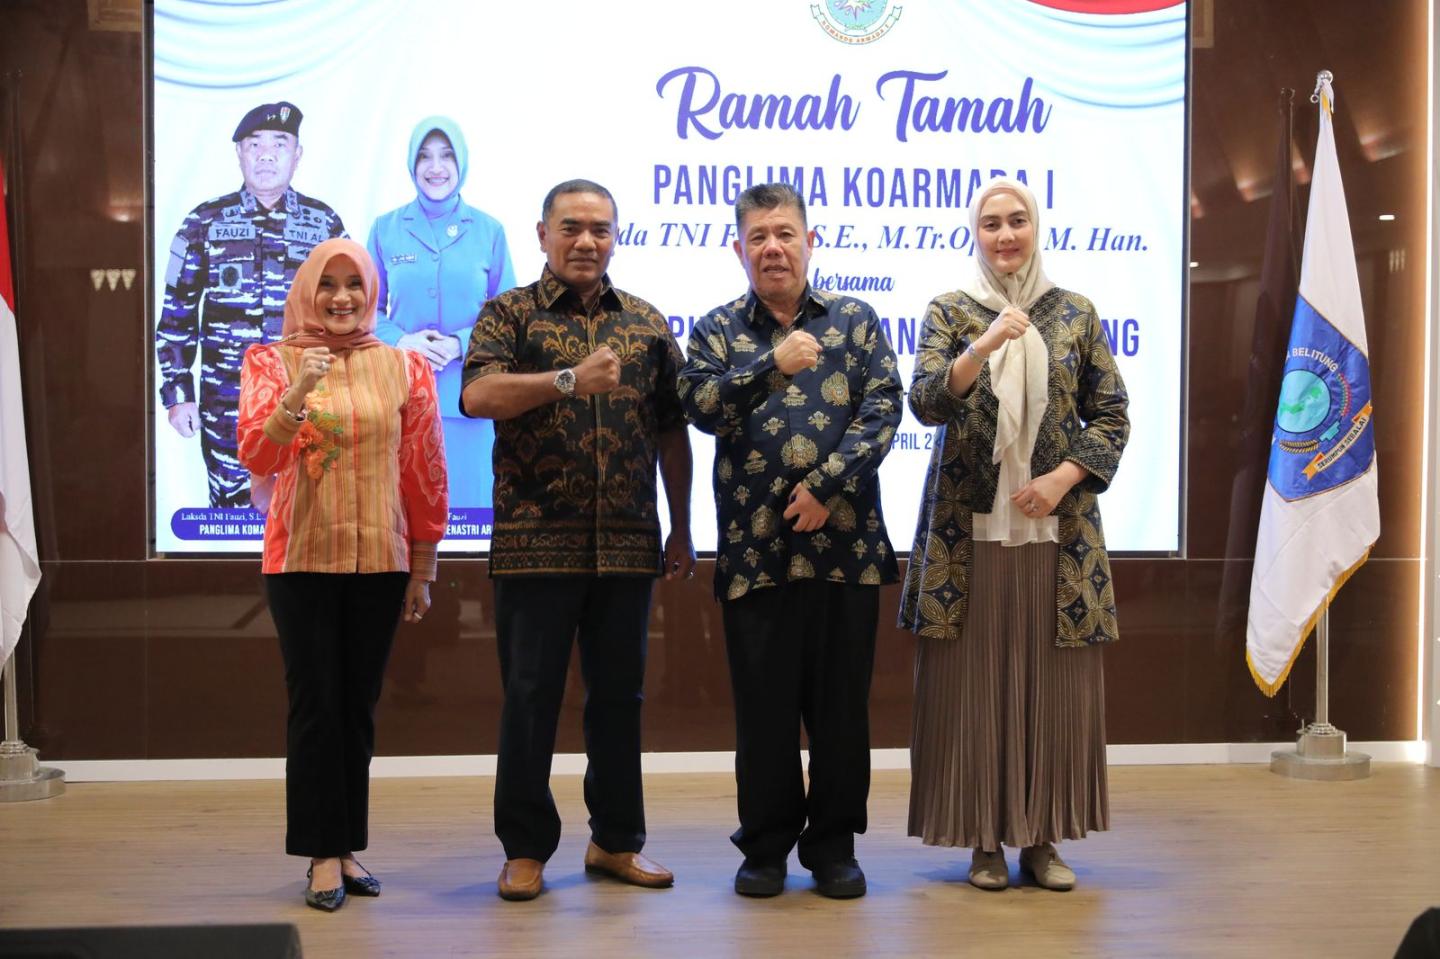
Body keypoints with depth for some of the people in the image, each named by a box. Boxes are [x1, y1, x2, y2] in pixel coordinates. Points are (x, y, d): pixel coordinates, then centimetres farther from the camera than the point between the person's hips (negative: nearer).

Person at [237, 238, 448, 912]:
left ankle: (347, 847, 18)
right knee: (315, 705, -2)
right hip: (302, 558, -2)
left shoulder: (404, 368, 4)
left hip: (380, 560, 2)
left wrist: (422, 568, 6)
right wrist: (296, 394, -26)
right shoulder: (271, 363, 2)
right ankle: (323, 856, 6)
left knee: (359, 706, 8)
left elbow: (425, 473, 6)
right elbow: (256, 457, -10)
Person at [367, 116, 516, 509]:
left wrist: (461, 344, -12)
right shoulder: (386, 228, 5)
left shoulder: (488, 230, 3)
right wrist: (401, 341, -11)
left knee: (468, 498, 3)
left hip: (468, 395, 0)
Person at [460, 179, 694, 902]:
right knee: (530, 695, 2)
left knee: (619, 693, 10)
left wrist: (681, 530, 13)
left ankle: (617, 839, 22)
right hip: (535, 544, -3)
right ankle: (525, 848, 13)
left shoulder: (647, 323, 13)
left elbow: (672, 432, 15)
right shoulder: (511, 313, 3)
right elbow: (477, 395, -14)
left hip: (627, 545, 3)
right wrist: (569, 381, -23)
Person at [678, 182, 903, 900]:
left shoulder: (854, 320, 8)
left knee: (841, 702, 6)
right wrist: (774, 364, -20)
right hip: (755, 546, 0)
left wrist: (826, 486, -12)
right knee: (764, 704, 5)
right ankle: (766, 845, 19)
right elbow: (699, 404, -8)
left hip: (844, 543, 0)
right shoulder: (717, 330, 8)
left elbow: (883, 409, -1)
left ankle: (834, 844, 19)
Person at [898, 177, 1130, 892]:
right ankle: (983, 839, 11)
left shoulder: (1076, 314, 9)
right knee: (971, 679, 0)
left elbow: (1111, 417, 9)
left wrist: (1064, 477, -7)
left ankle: (1042, 837, 14)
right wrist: (985, 345, -24)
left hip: (1056, 525, 1)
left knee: (1053, 682, 3)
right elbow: (924, 403, -10)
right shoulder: (949, 313, 5)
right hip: (969, 527, -1)